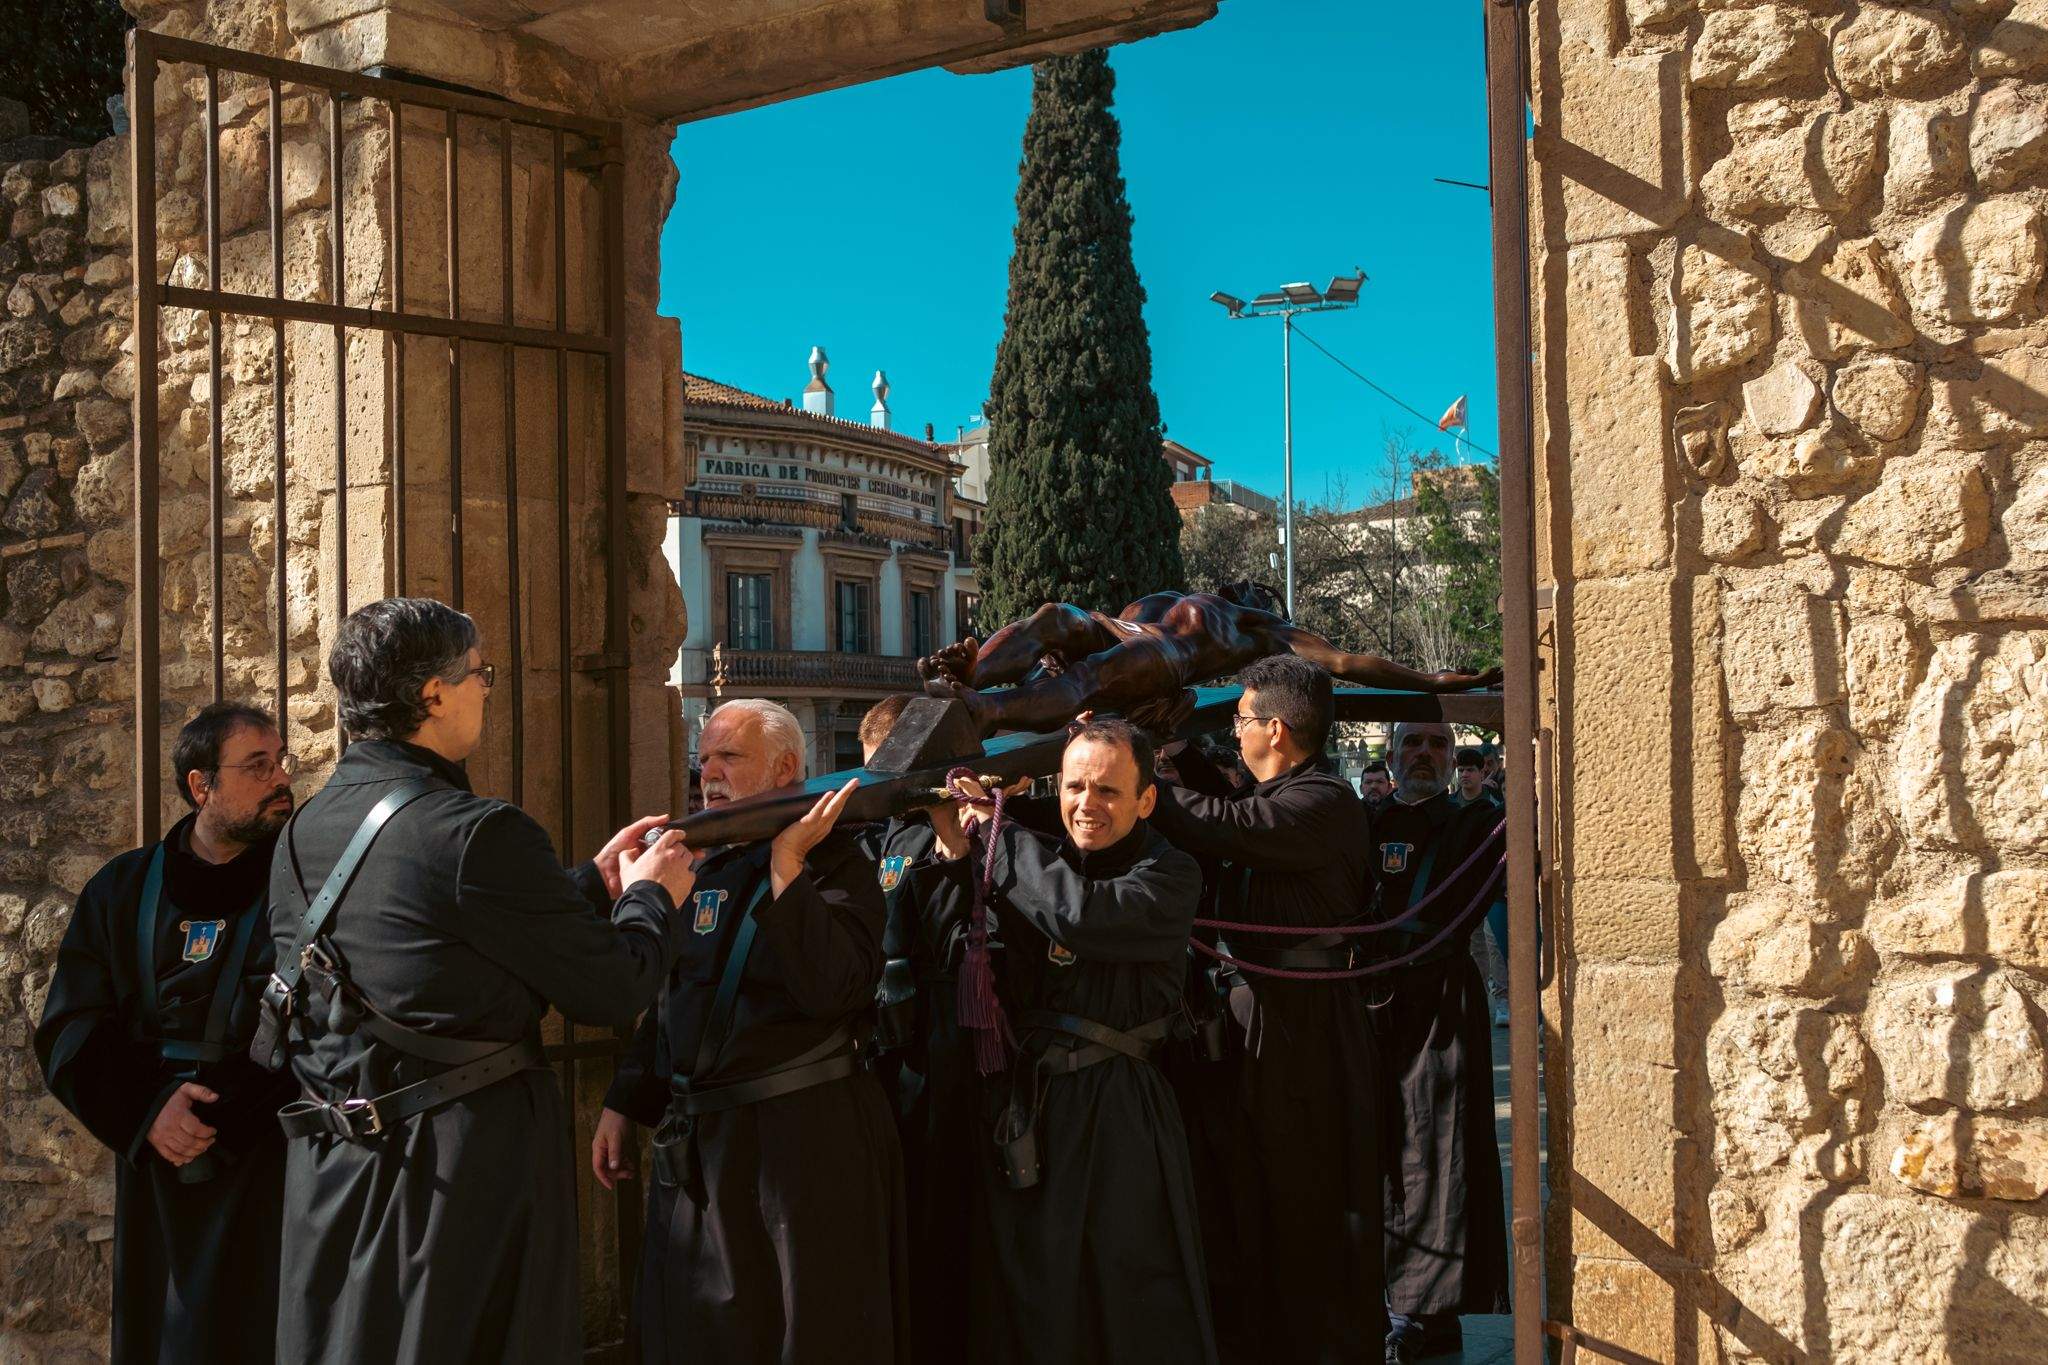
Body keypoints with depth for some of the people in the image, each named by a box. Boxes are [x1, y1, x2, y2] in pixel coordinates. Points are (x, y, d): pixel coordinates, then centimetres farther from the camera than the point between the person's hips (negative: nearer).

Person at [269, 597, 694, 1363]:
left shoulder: (304, 833, 6)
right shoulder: (478, 833, -19)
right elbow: (613, 992, -13)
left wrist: (596, 883, 18)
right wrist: (652, 895, 7)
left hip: (330, 1166, 8)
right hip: (471, 1169, -7)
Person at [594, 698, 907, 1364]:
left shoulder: (834, 865, -8)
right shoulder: (702, 868, 12)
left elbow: (830, 988, -26)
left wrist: (787, 864, -24)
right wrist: (622, 1104, 17)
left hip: (802, 1140, -7)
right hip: (695, 1143, 7)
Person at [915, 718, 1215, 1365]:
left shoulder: (1170, 876, -7)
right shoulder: (1039, 862, 8)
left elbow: (1081, 915, -26)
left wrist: (995, 828, -15)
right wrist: (958, 851, -12)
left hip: (1119, 1113, -5)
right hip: (1026, 1103, 5)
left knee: (1132, 1306, 3)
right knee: (1024, 1301, 14)